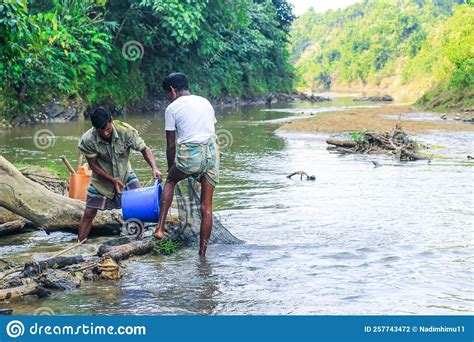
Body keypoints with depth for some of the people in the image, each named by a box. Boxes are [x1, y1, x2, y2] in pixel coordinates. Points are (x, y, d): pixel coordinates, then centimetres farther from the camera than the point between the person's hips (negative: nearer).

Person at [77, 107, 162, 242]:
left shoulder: (126, 131, -28)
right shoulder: (87, 141, -27)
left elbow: (144, 149, -19)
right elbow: (93, 165, -16)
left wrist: (154, 168, -35)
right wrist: (113, 180, -23)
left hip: (125, 174, 1)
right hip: (102, 177, -1)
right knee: (89, 213, -1)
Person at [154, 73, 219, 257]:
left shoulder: (172, 108, 3)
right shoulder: (206, 102, 18)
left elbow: (171, 145, 6)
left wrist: (171, 169, 18)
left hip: (190, 154, -4)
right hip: (212, 152, 4)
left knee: (171, 180, 26)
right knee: (207, 206, 9)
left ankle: (160, 227, 15)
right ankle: (202, 253, 14)